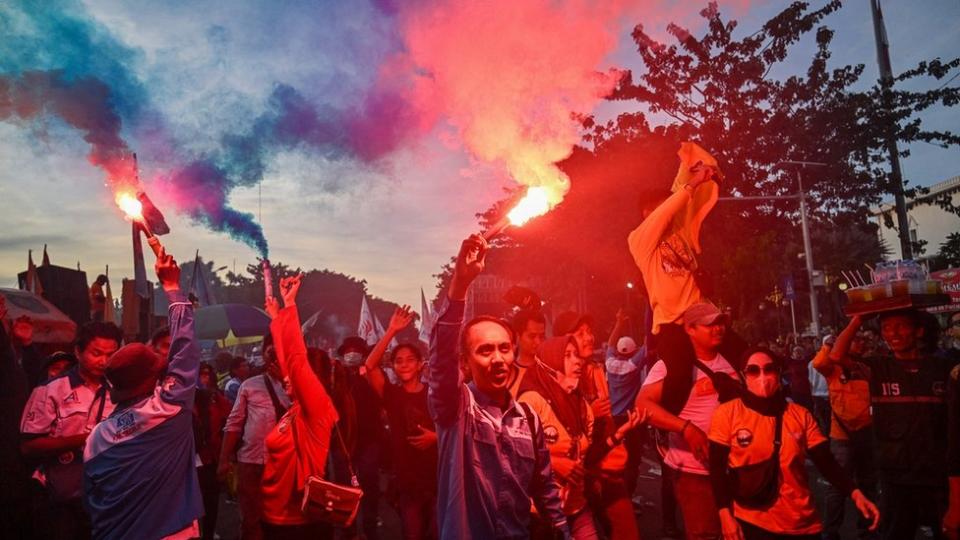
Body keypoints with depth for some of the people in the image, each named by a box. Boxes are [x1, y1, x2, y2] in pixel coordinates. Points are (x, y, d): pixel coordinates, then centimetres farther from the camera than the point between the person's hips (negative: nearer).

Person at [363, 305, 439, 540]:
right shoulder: (392, 394, 1)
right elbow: (370, 366, -14)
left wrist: (435, 436, -16)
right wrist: (391, 331, -18)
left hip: (438, 478, -1)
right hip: (407, 481, 1)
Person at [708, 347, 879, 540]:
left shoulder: (801, 415, 5)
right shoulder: (727, 413, -6)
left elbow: (826, 461, 1)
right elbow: (718, 469, -7)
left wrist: (854, 493, -13)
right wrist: (725, 515, -13)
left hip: (802, 524, 4)